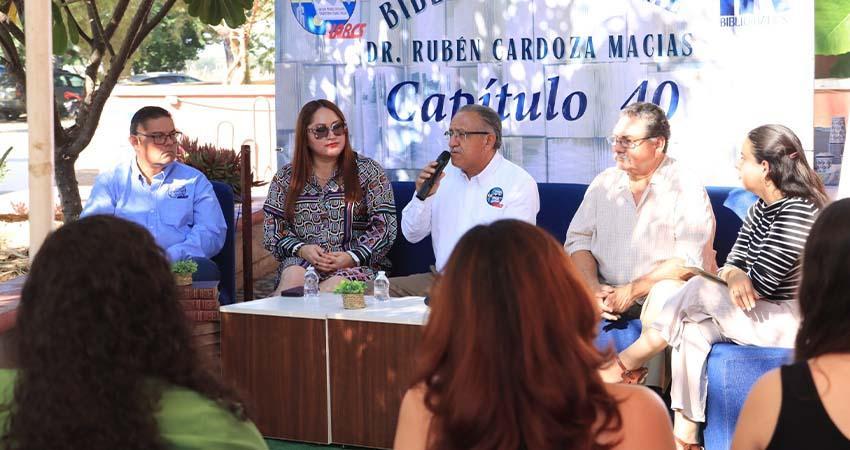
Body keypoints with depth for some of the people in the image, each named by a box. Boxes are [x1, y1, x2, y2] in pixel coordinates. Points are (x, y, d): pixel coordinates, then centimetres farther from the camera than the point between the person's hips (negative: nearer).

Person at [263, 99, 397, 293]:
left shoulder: (369, 172, 8)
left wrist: (352, 257, -13)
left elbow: (385, 227, 1)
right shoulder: (285, 177, 14)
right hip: (301, 262, 1)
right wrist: (301, 249, -9)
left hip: (358, 265, -1)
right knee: (293, 276, -35)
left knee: (335, 285, -35)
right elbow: (272, 229, 11)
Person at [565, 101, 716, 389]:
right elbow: (578, 240, 6)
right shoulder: (604, 184, 10)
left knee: (665, 296, -37)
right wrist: (594, 288, -13)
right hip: (608, 291, 5)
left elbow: (692, 260, -15)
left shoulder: (686, 189, -7)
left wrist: (633, 290, -19)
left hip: (662, 287, -4)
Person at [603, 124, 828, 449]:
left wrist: (731, 276, -2)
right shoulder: (760, 209, 10)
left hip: (792, 321, -8)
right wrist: (734, 275, -20)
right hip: (762, 315, 8)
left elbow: (759, 283, -21)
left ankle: (626, 364, -8)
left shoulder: (797, 213, -19)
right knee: (692, 330, -16)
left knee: (698, 292, -20)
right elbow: (734, 262, 5)